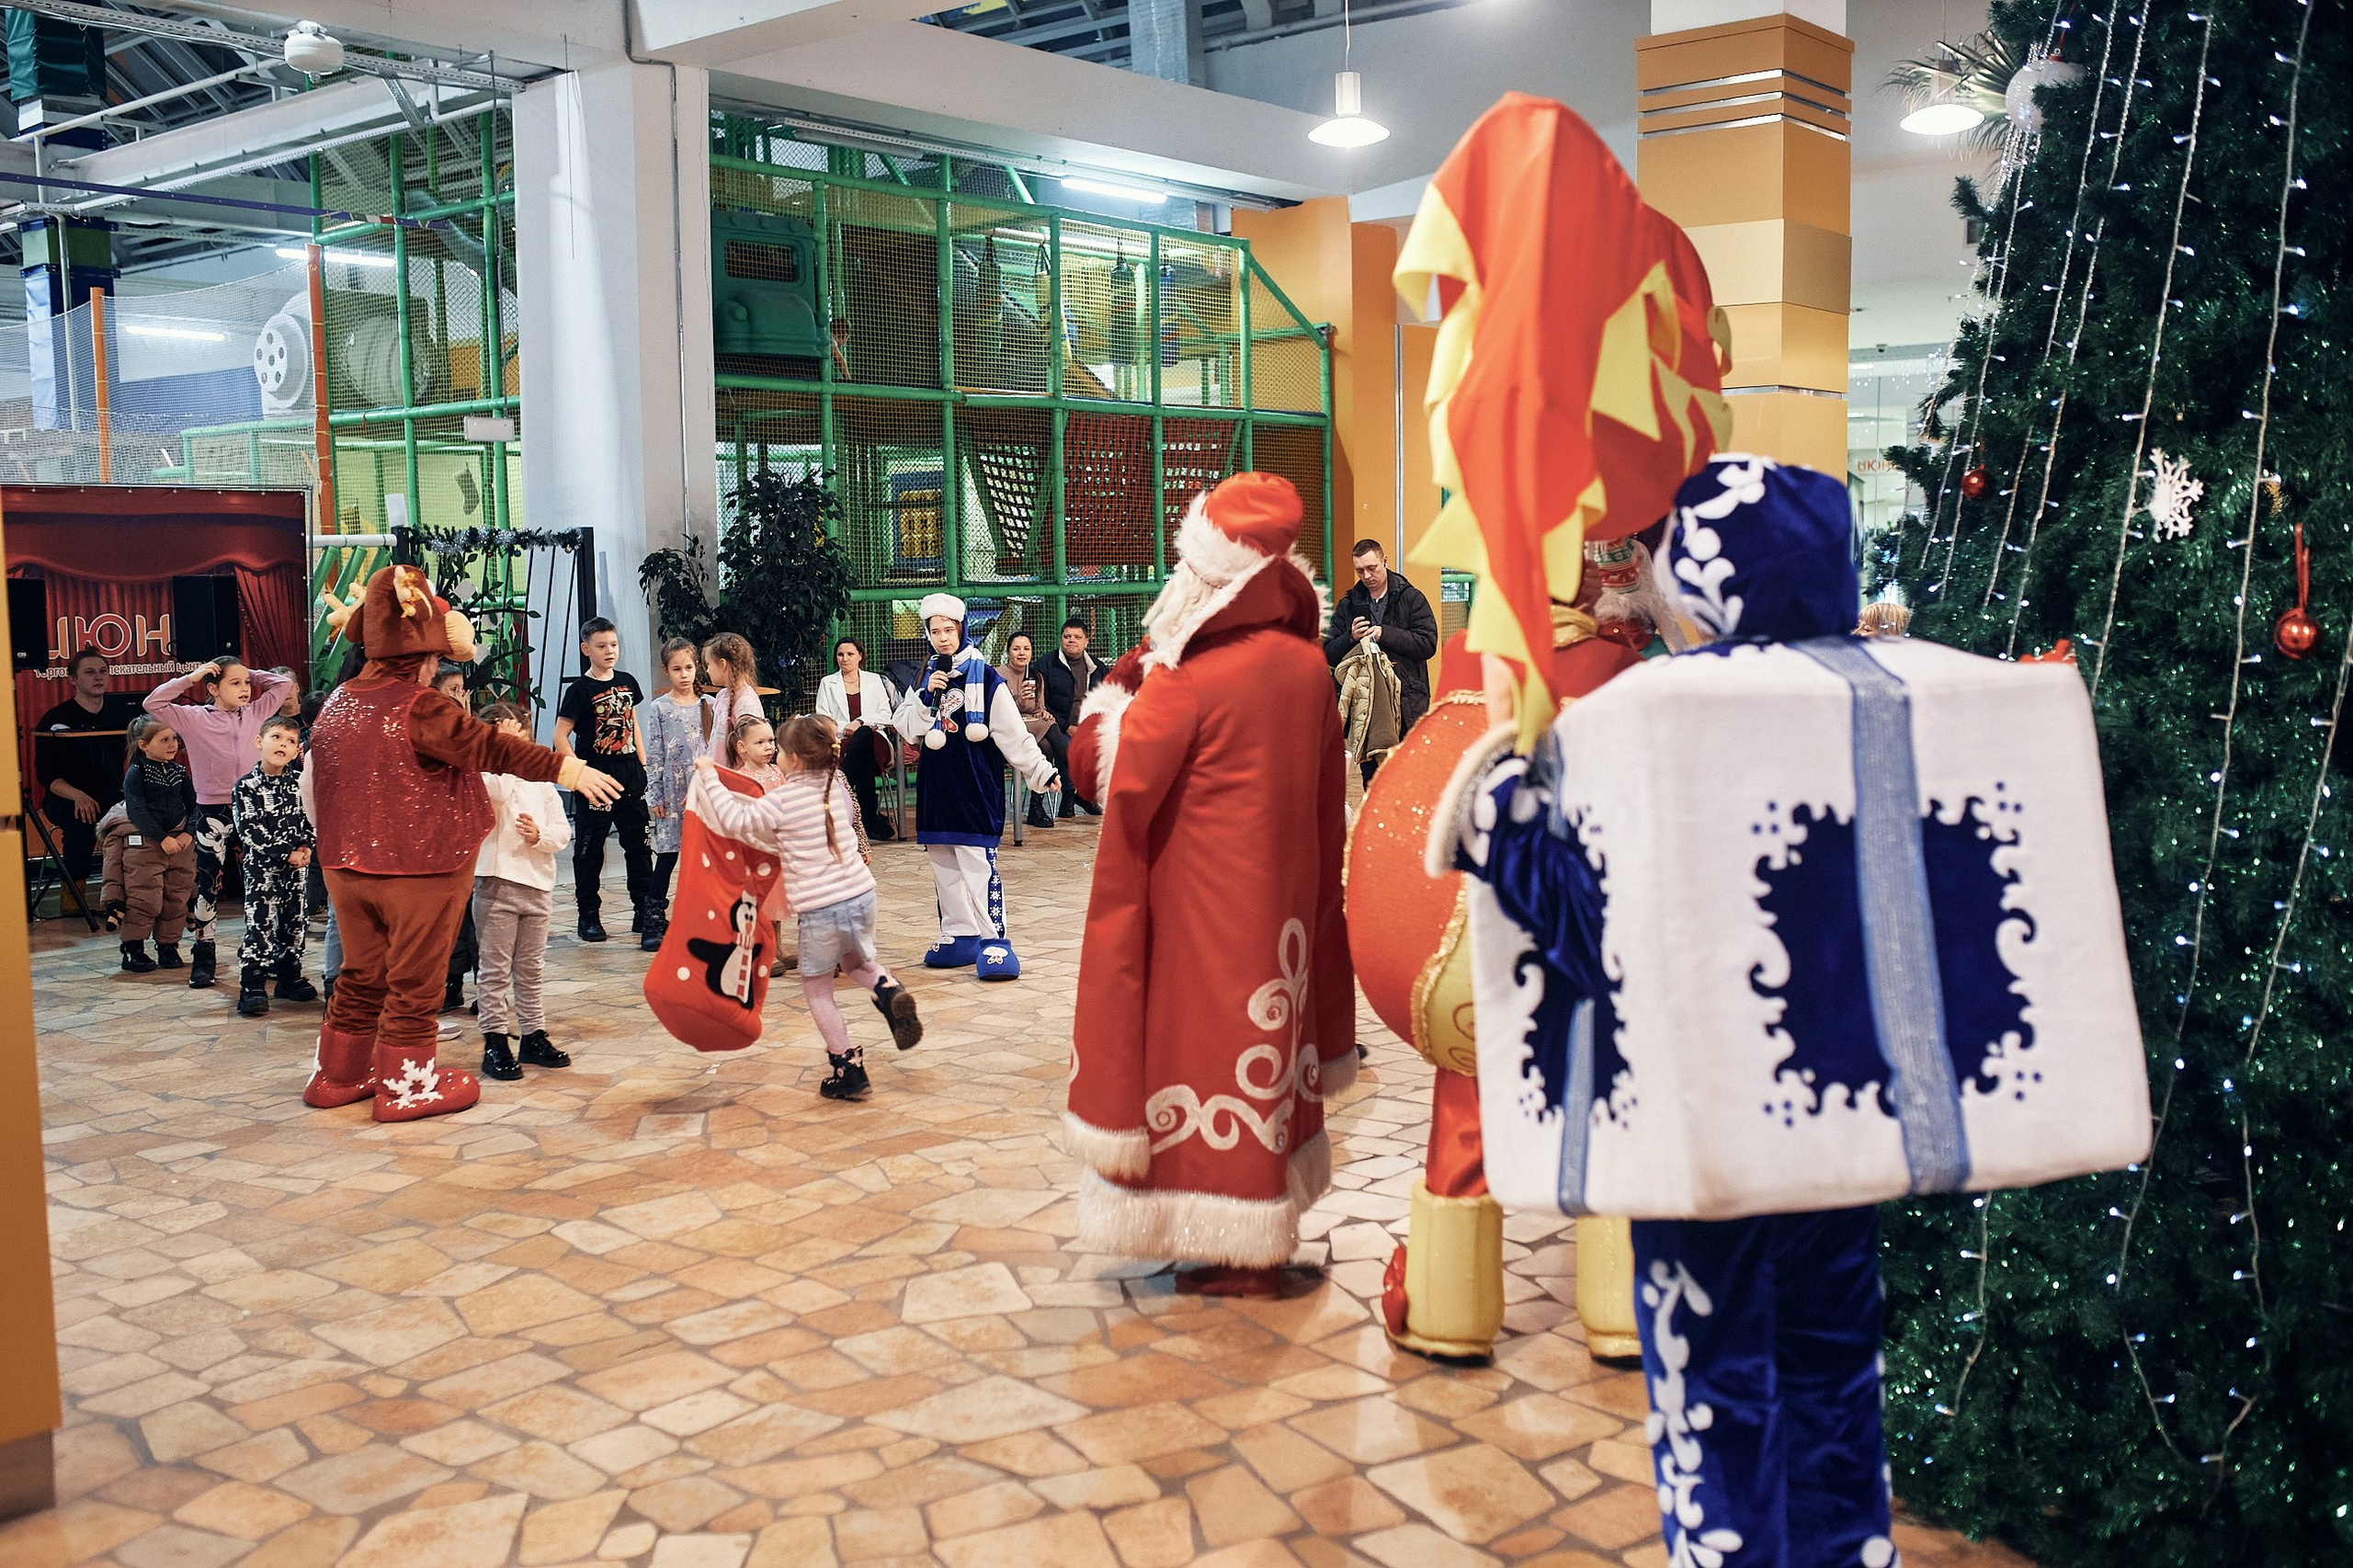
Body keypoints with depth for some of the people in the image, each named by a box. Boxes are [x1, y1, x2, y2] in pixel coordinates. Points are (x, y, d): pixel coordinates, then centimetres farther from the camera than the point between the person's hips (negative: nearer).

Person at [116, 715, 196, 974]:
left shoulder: (179, 772, 10)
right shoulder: (135, 773, -5)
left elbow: (193, 806, 12)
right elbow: (137, 811, -13)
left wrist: (188, 833, -6)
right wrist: (163, 838, -19)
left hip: (179, 840, 5)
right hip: (144, 842, -5)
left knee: (176, 899, 8)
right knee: (145, 899, -6)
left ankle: (168, 946, 19)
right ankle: (133, 950, 4)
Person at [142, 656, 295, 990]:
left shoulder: (254, 713, 6)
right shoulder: (195, 718, -3)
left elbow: (282, 684, 13)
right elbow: (153, 703, -11)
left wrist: (250, 675, 4)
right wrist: (190, 678, -9)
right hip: (213, 813, -3)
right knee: (207, 890, 2)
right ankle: (201, 963, 10)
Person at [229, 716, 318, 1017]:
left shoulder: (299, 782, 5)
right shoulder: (247, 787, -9)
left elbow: (311, 816, 11)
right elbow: (249, 832, -14)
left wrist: (307, 846, -7)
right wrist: (285, 854, -15)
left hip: (297, 867, 5)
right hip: (262, 867, -5)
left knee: (295, 922, 11)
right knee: (260, 926, -7)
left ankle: (290, 978, 24)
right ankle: (252, 987, -4)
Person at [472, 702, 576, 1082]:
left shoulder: (541, 781, 12)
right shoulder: (486, 777, -1)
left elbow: (563, 831, 8)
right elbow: (492, 790, -26)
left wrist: (539, 836, -11)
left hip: (537, 885, 4)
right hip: (496, 883, -4)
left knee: (530, 968, 14)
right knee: (496, 968, 0)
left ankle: (533, 1036, 22)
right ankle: (495, 1043, 5)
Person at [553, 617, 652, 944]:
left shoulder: (627, 682, 8)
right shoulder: (580, 690, -8)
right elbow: (560, 737, -11)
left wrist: (643, 766, 12)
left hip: (631, 778, 5)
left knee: (640, 845, 9)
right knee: (589, 850, 3)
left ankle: (644, 912, 19)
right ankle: (589, 916, 12)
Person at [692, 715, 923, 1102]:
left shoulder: (783, 800, -10)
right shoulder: (836, 783, 8)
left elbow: (736, 822, -10)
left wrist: (710, 778, 0)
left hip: (820, 909, -6)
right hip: (861, 894, 6)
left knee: (816, 988, 12)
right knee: (857, 961, 32)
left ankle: (848, 1070, 11)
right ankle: (888, 991, 0)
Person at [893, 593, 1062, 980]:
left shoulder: (985, 677, -4)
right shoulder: (924, 679, 11)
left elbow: (1013, 732, -4)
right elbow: (906, 727, 4)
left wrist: (1041, 770, -9)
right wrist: (927, 696, -10)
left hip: (976, 784, -5)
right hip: (936, 783, 5)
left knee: (979, 866, -9)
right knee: (944, 866, 10)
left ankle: (993, 941, -4)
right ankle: (960, 936, 19)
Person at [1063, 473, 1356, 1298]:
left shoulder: (1188, 678, -20)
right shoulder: (1309, 668, -1)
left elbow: (1103, 766, -15)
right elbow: (1327, 806, 8)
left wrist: (1120, 683, -3)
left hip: (1203, 911, -6)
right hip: (1285, 906, 7)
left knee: (1211, 1052, 5)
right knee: (1270, 1052, 17)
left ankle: (1244, 1257, 12)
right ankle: (1268, 1236, 30)